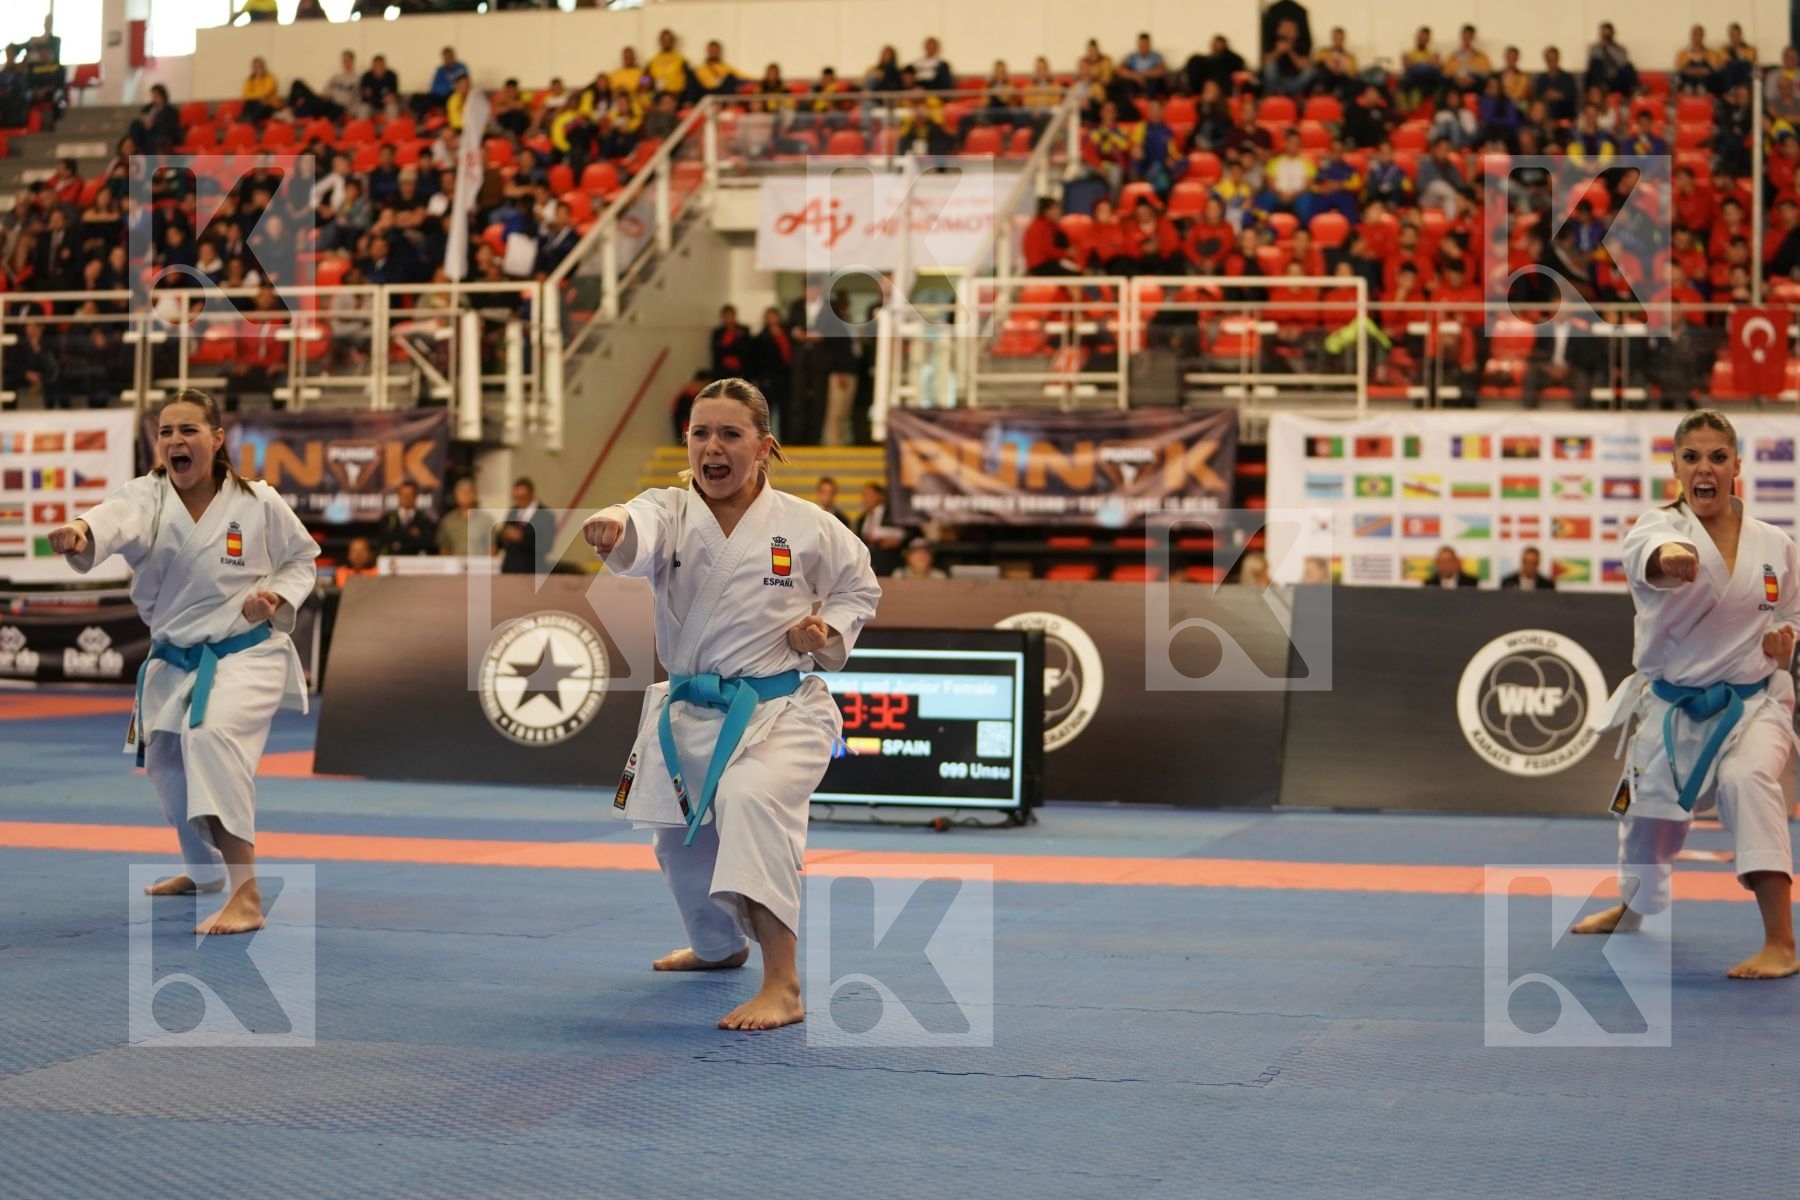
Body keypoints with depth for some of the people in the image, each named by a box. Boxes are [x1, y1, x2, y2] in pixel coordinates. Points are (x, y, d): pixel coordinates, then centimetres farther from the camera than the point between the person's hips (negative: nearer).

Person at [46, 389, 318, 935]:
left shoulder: (258, 502, -10)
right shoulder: (147, 496, -8)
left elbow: (301, 558, 6)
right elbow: (118, 516, -33)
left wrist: (277, 597, -15)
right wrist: (81, 532, -57)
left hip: (245, 654, -5)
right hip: (174, 660, 6)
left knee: (214, 736, -33)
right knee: (167, 765, 20)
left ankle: (246, 896, -38)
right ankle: (204, 869, 51)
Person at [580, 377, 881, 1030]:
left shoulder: (806, 526, -7)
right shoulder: (673, 513, -6)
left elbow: (860, 586, 11)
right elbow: (643, 533, -32)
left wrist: (829, 629, -11)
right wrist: (614, 527, -58)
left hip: (781, 710, -4)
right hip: (688, 713, 4)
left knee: (750, 801, -34)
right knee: (682, 843, 20)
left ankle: (782, 987, -36)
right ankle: (718, 945, 54)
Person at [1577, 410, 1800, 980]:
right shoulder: (1663, 526, -13)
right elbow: (1647, 550, -41)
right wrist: (1669, 557, -67)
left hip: (1751, 703, -1)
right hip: (1672, 706, 1)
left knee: (1747, 780, -32)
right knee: (1648, 809, 18)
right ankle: (1633, 904, 55)